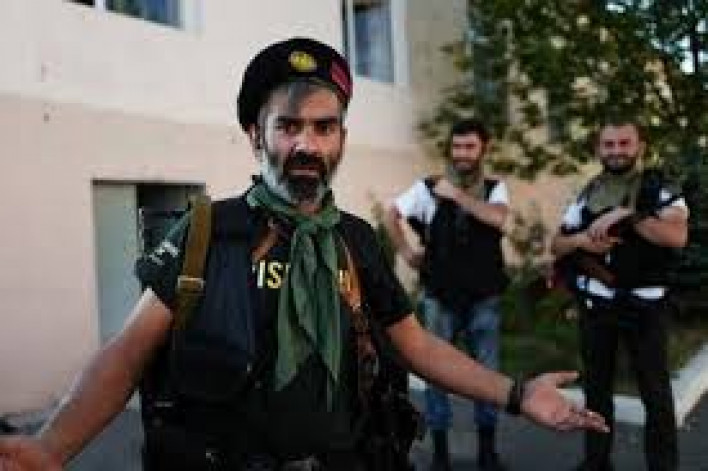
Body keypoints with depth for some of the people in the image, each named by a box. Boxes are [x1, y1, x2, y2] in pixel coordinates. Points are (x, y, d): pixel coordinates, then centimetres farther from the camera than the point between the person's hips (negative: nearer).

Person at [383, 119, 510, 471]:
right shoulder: (428, 187, -1)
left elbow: (497, 218, -19)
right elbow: (391, 216, 4)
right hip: (439, 297, -1)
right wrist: (406, 252, 0)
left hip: (484, 298, 1)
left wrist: (456, 195, -16)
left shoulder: (495, 188, 2)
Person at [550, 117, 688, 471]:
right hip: (595, 305, 4)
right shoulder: (587, 195, 7)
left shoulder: (659, 189, -5)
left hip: (644, 306, -4)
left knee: (656, 392, 2)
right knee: (595, 386, 15)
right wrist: (579, 240, -11)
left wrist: (626, 214, -27)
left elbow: (677, 236, -22)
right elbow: (556, 246, 10)